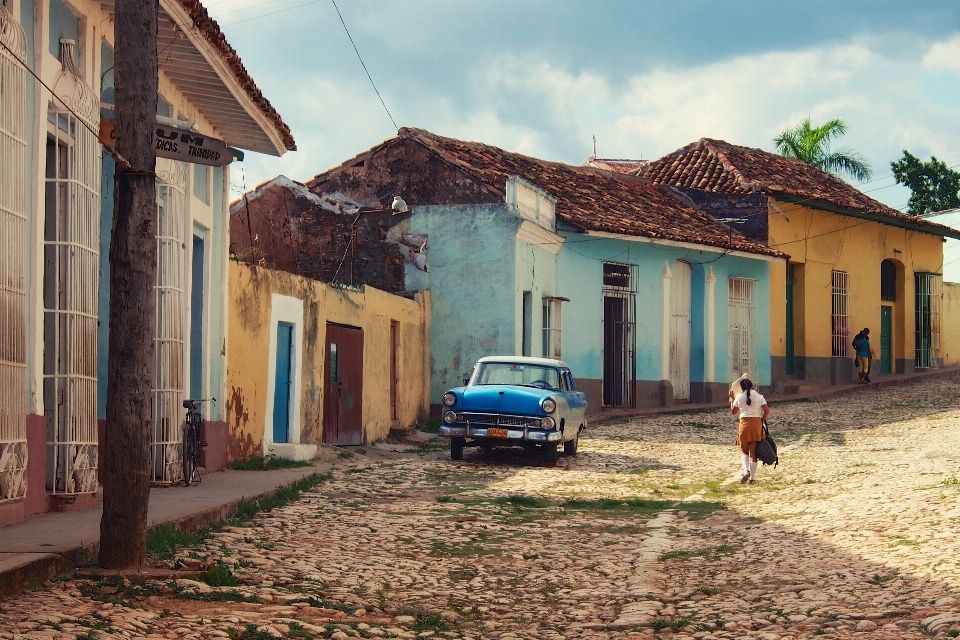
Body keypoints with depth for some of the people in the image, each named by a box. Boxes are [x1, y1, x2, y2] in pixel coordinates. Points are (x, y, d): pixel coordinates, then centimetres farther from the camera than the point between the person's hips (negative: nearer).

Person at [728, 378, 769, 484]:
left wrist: (732, 398, 23)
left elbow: (733, 412, 12)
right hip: (757, 424, 1)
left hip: (744, 423, -1)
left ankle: (746, 471, -15)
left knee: (744, 451, 11)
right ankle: (752, 477, 4)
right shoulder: (759, 397, 2)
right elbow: (767, 411, -7)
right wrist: (761, 420, 7)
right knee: (753, 453, 6)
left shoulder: (739, 397, 1)